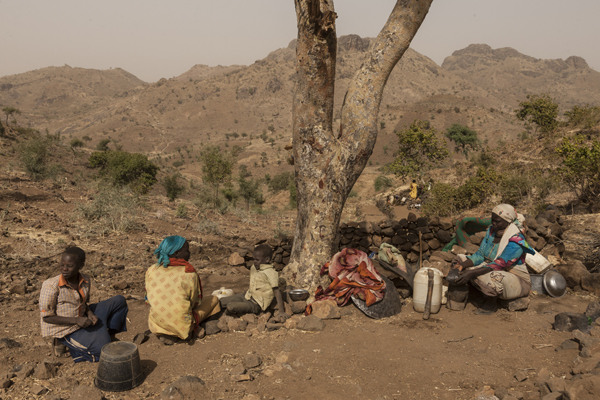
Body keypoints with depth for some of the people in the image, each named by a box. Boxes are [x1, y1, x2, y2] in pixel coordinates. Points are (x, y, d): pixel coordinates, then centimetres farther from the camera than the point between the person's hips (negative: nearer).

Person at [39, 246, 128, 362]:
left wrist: (90, 313, -10)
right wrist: (76, 320, -26)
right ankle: (66, 345, 3)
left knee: (119, 301, 6)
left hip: (82, 320, 7)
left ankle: (108, 336, 17)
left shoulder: (85, 281, -4)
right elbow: (46, 317, -18)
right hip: (66, 330, -7)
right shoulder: (51, 286, -22)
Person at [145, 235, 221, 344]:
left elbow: (149, 299, 8)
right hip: (181, 326, -6)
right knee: (213, 299, 12)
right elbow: (196, 302, -5)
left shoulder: (151, 271, -5)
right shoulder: (189, 273, -18)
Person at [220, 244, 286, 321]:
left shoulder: (271, 273, -20)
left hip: (256, 304, -8)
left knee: (230, 307, -24)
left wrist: (281, 311, -24)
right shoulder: (253, 268, 4)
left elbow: (277, 292, -21)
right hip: (247, 296, 8)